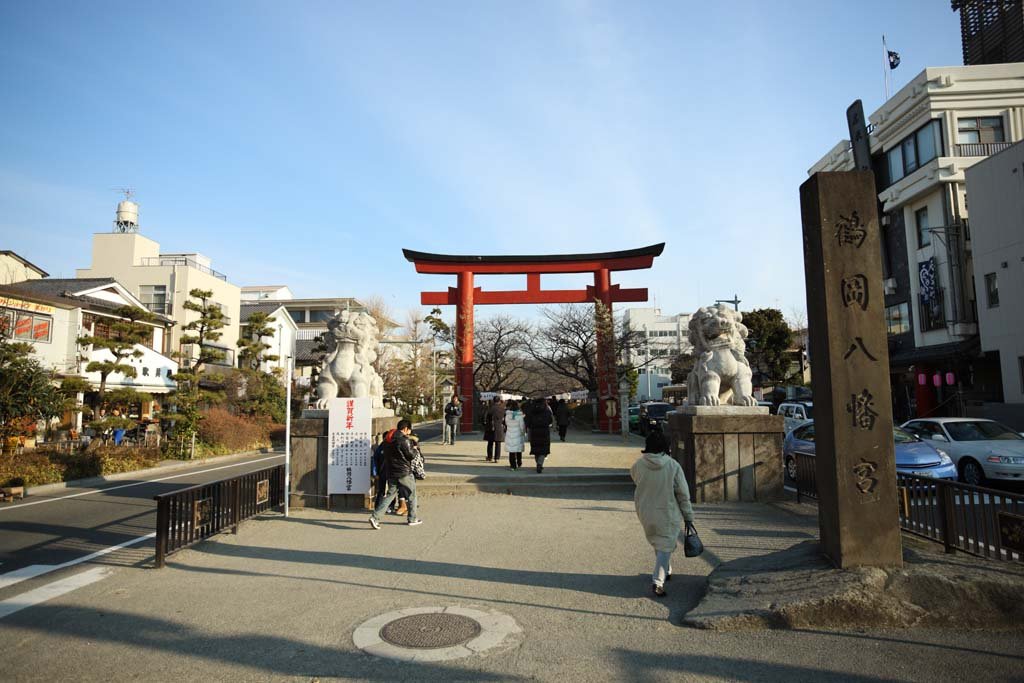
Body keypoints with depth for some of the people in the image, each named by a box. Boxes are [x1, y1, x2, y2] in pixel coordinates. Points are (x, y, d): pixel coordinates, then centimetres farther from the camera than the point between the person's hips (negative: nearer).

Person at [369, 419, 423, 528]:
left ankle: (375, 516, -6)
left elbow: (385, 455, 16)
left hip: (391, 473, 6)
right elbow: (411, 455, -12)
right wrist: (414, 449, 7)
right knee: (412, 494, 11)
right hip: (404, 473, -6)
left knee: (390, 494, 9)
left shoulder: (388, 440, 9)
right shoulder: (404, 440, -16)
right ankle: (412, 519, 17)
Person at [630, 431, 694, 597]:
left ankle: (666, 571, 41)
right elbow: (683, 493, -8)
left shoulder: (639, 464, -12)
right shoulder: (673, 465, -15)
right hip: (668, 514, -3)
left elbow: (634, 476, 13)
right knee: (665, 547, 6)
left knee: (658, 543, 24)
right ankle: (658, 581, -6)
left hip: (646, 513, 3)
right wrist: (688, 515, 2)